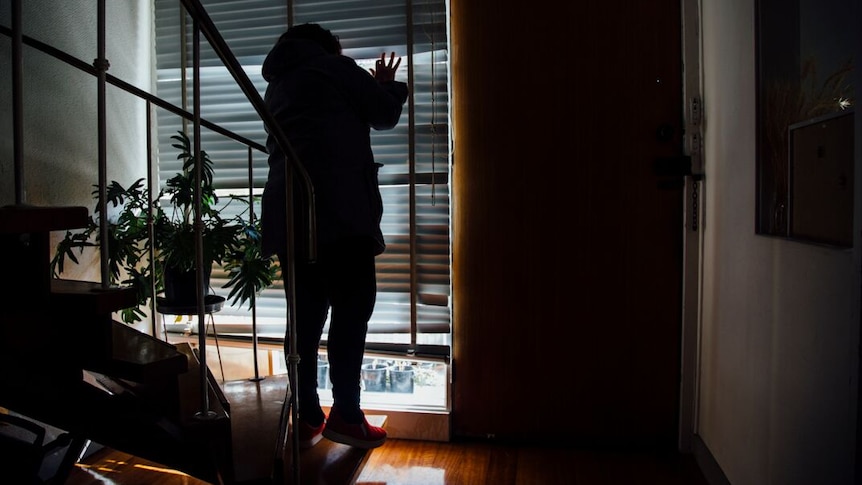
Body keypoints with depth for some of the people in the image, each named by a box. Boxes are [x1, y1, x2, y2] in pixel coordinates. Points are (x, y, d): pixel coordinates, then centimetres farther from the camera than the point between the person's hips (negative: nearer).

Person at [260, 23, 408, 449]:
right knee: (352, 308, -3)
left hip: (287, 207, 7)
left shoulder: (277, 85, 28)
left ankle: (306, 418, 9)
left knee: (305, 315, 6)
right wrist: (388, 84, 29)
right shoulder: (333, 67, 8)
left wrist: (370, 86, 37)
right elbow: (386, 115, 8)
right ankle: (345, 415, -2)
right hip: (338, 205, -7)